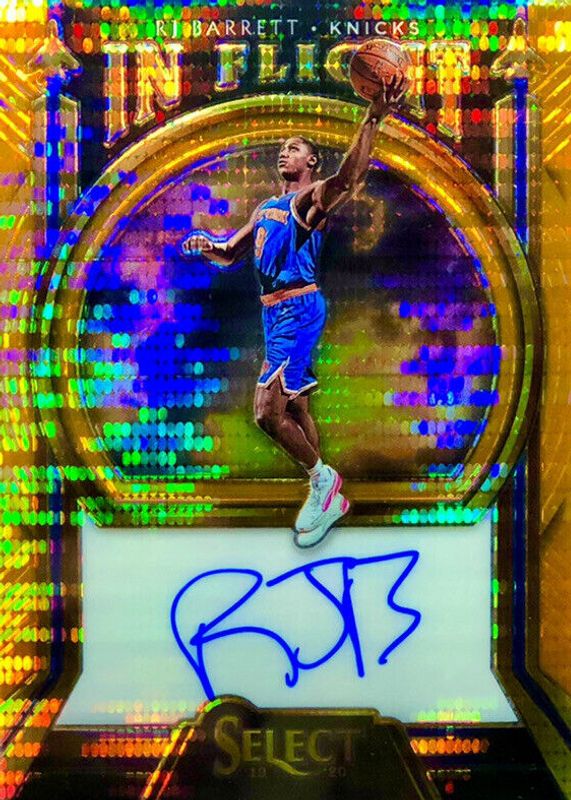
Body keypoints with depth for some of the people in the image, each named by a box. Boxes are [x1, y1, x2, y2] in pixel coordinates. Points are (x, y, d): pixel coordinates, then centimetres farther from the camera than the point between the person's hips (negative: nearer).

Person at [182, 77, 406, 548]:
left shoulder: (312, 198, -4)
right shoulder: (266, 208, 21)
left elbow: (349, 179, -25)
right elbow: (230, 254, 24)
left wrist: (373, 119, -35)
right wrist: (205, 246, 2)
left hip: (299, 309, -9)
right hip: (274, 311, 9)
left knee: (268, 412, -15)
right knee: (294, 407, 14)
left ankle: (322, 478, 5)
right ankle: (327, 494, 26)